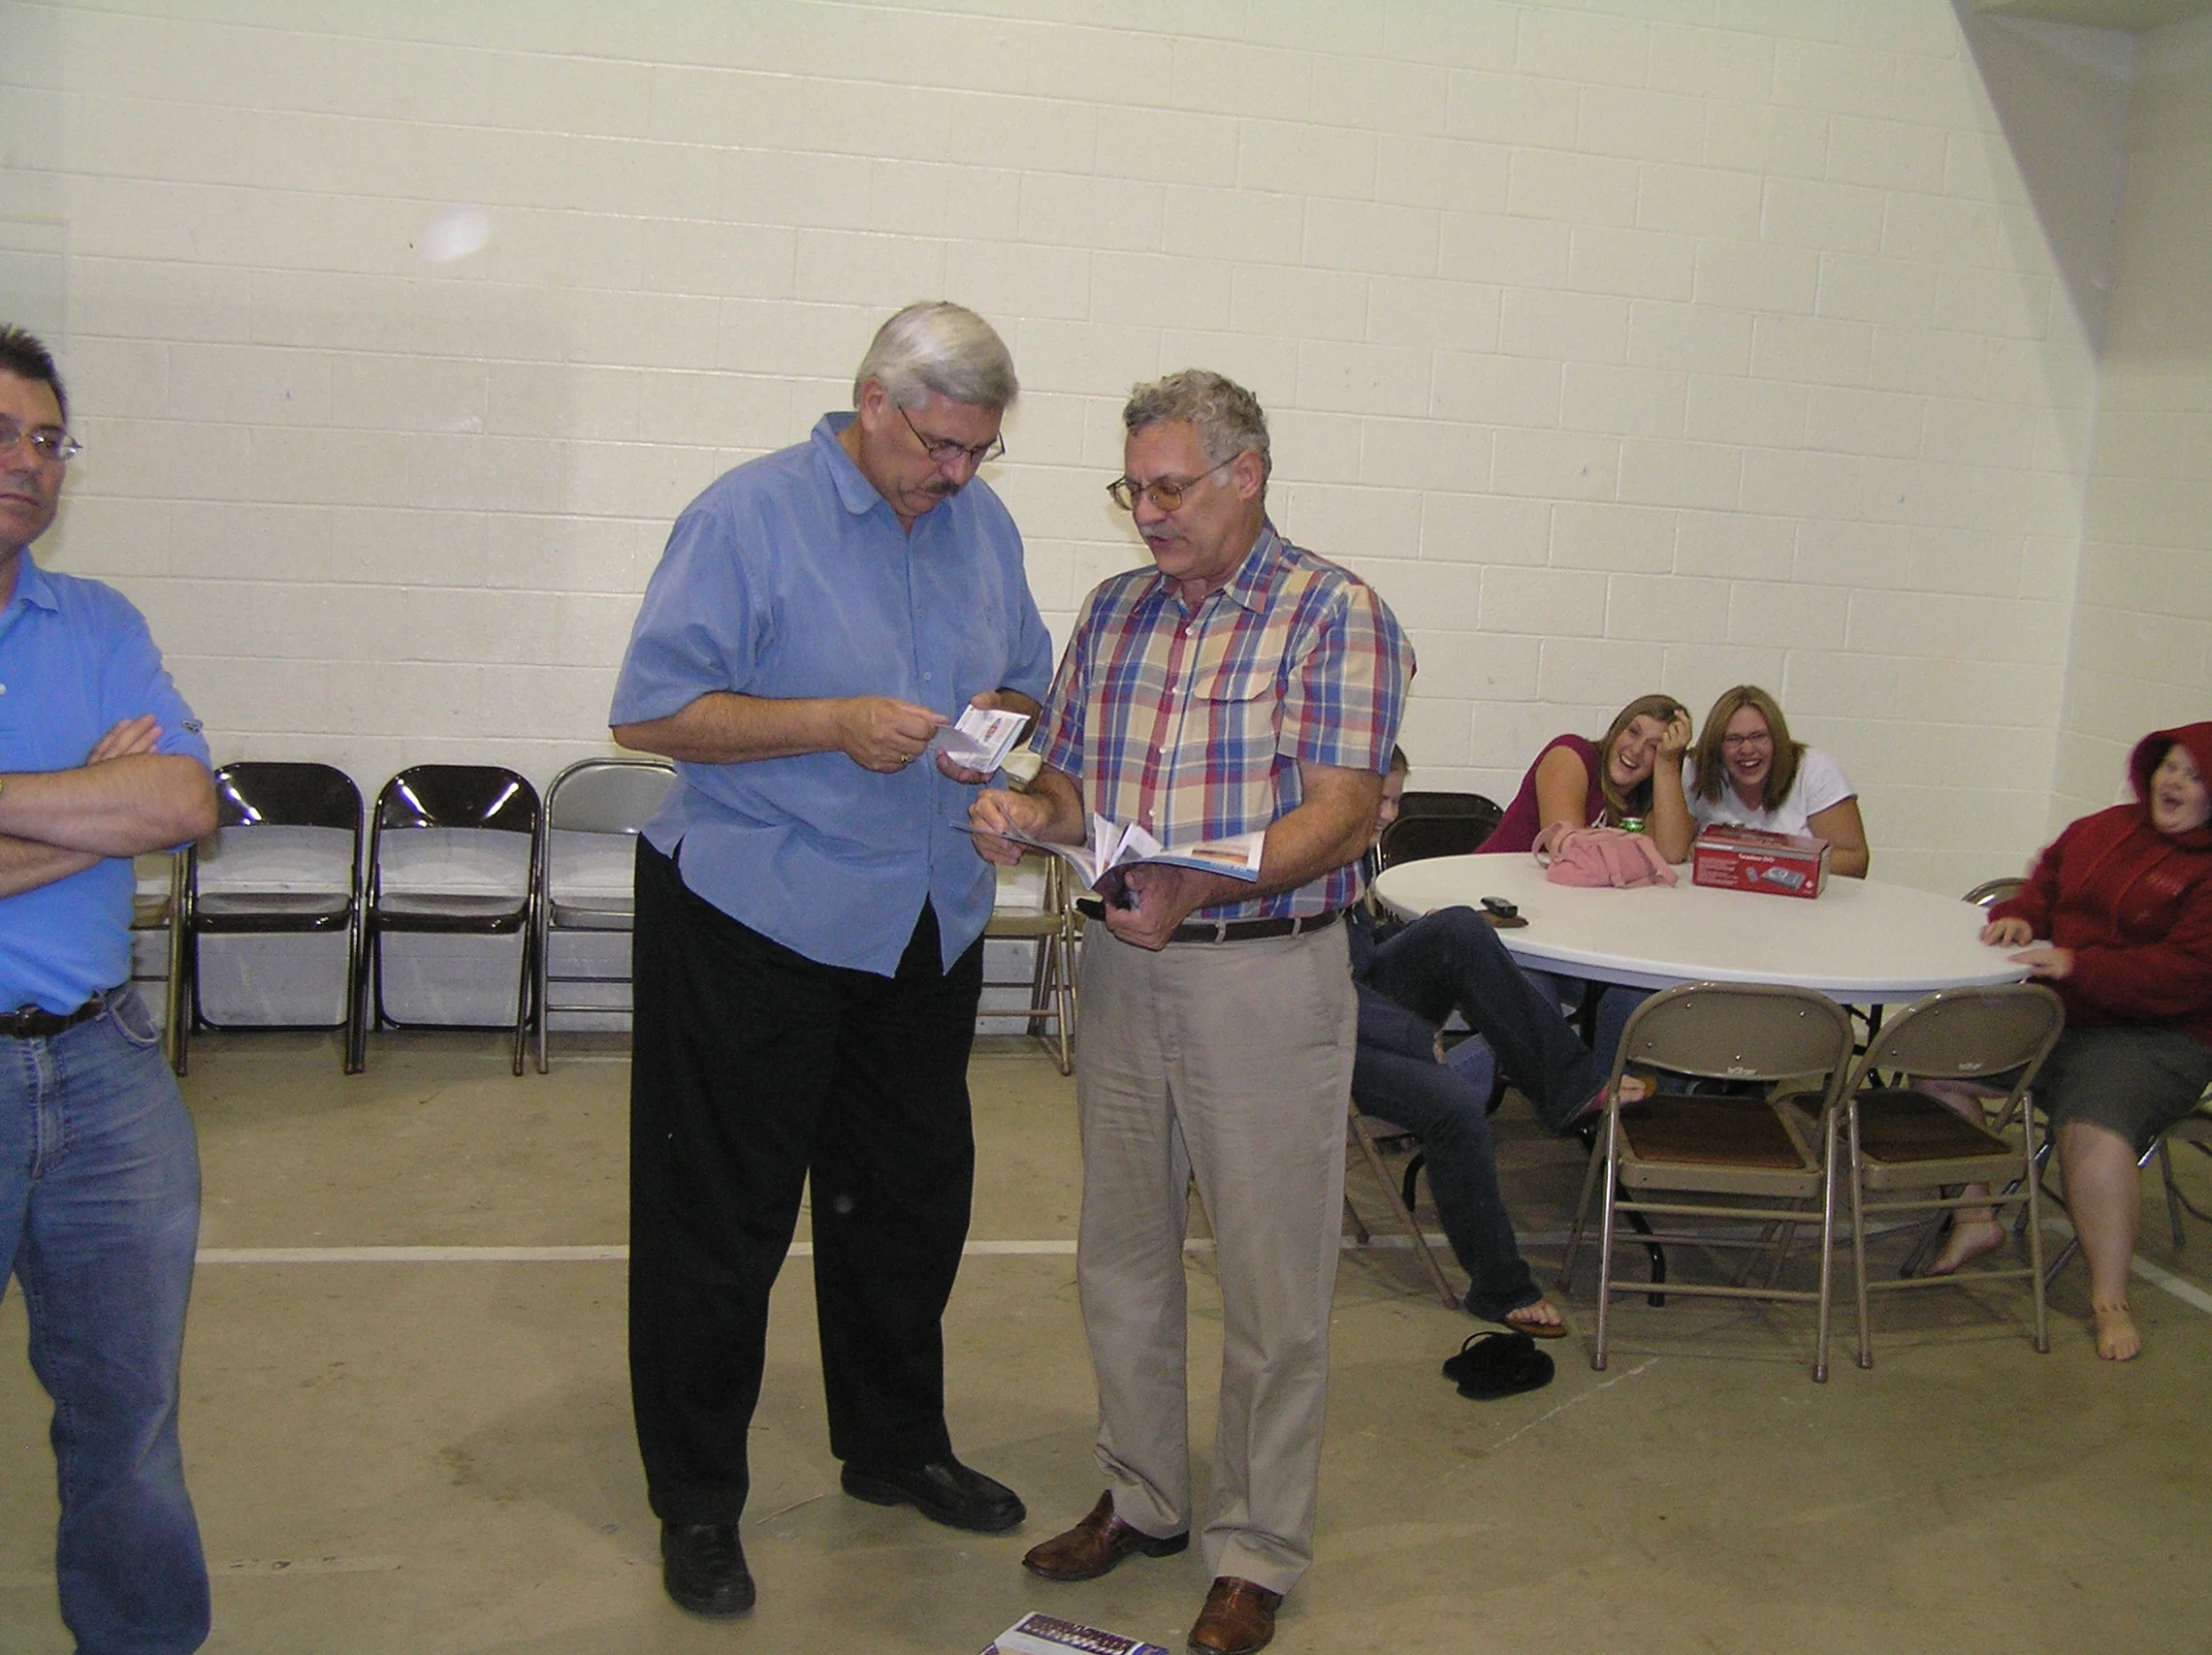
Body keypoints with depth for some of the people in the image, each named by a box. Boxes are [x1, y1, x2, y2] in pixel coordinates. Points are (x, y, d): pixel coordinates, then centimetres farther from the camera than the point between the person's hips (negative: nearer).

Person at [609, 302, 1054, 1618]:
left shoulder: (983, 525, 8)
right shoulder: (750, 516, -10)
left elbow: (1029, 685, 18)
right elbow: (651, 714, -14)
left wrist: (999, 717, -6)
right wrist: (835, 724, -22)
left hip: (928, 927, 6)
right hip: (754, 921, -6)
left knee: (911, 1202, 17)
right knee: (721, 1222, 3)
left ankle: (896, 1447, 37)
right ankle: (698, 1502, 20)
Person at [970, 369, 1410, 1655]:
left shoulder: (1337, 614, -7)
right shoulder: (1115, 612, 11)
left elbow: (1344, 813, -15)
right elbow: (1072, 776, 15)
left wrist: (1199, 885, -29)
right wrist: (1033, 813, -9)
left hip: (1268, 980, -6)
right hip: (1124, 968, 6)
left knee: (1273, 1282, 4)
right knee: (1121, 1256, 15)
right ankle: (1145, 1499, 35)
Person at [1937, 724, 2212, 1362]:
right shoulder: (2105, 829, 11)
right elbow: (2046, 883, 23)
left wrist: (2076, 967, -28)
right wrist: (2018, 915, -2)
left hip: (2152, 1034, -7)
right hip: (2050, 1010, 7)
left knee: (2094, 1128, -33)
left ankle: (2110, 1299, -17)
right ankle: (1974, 1218, 2)